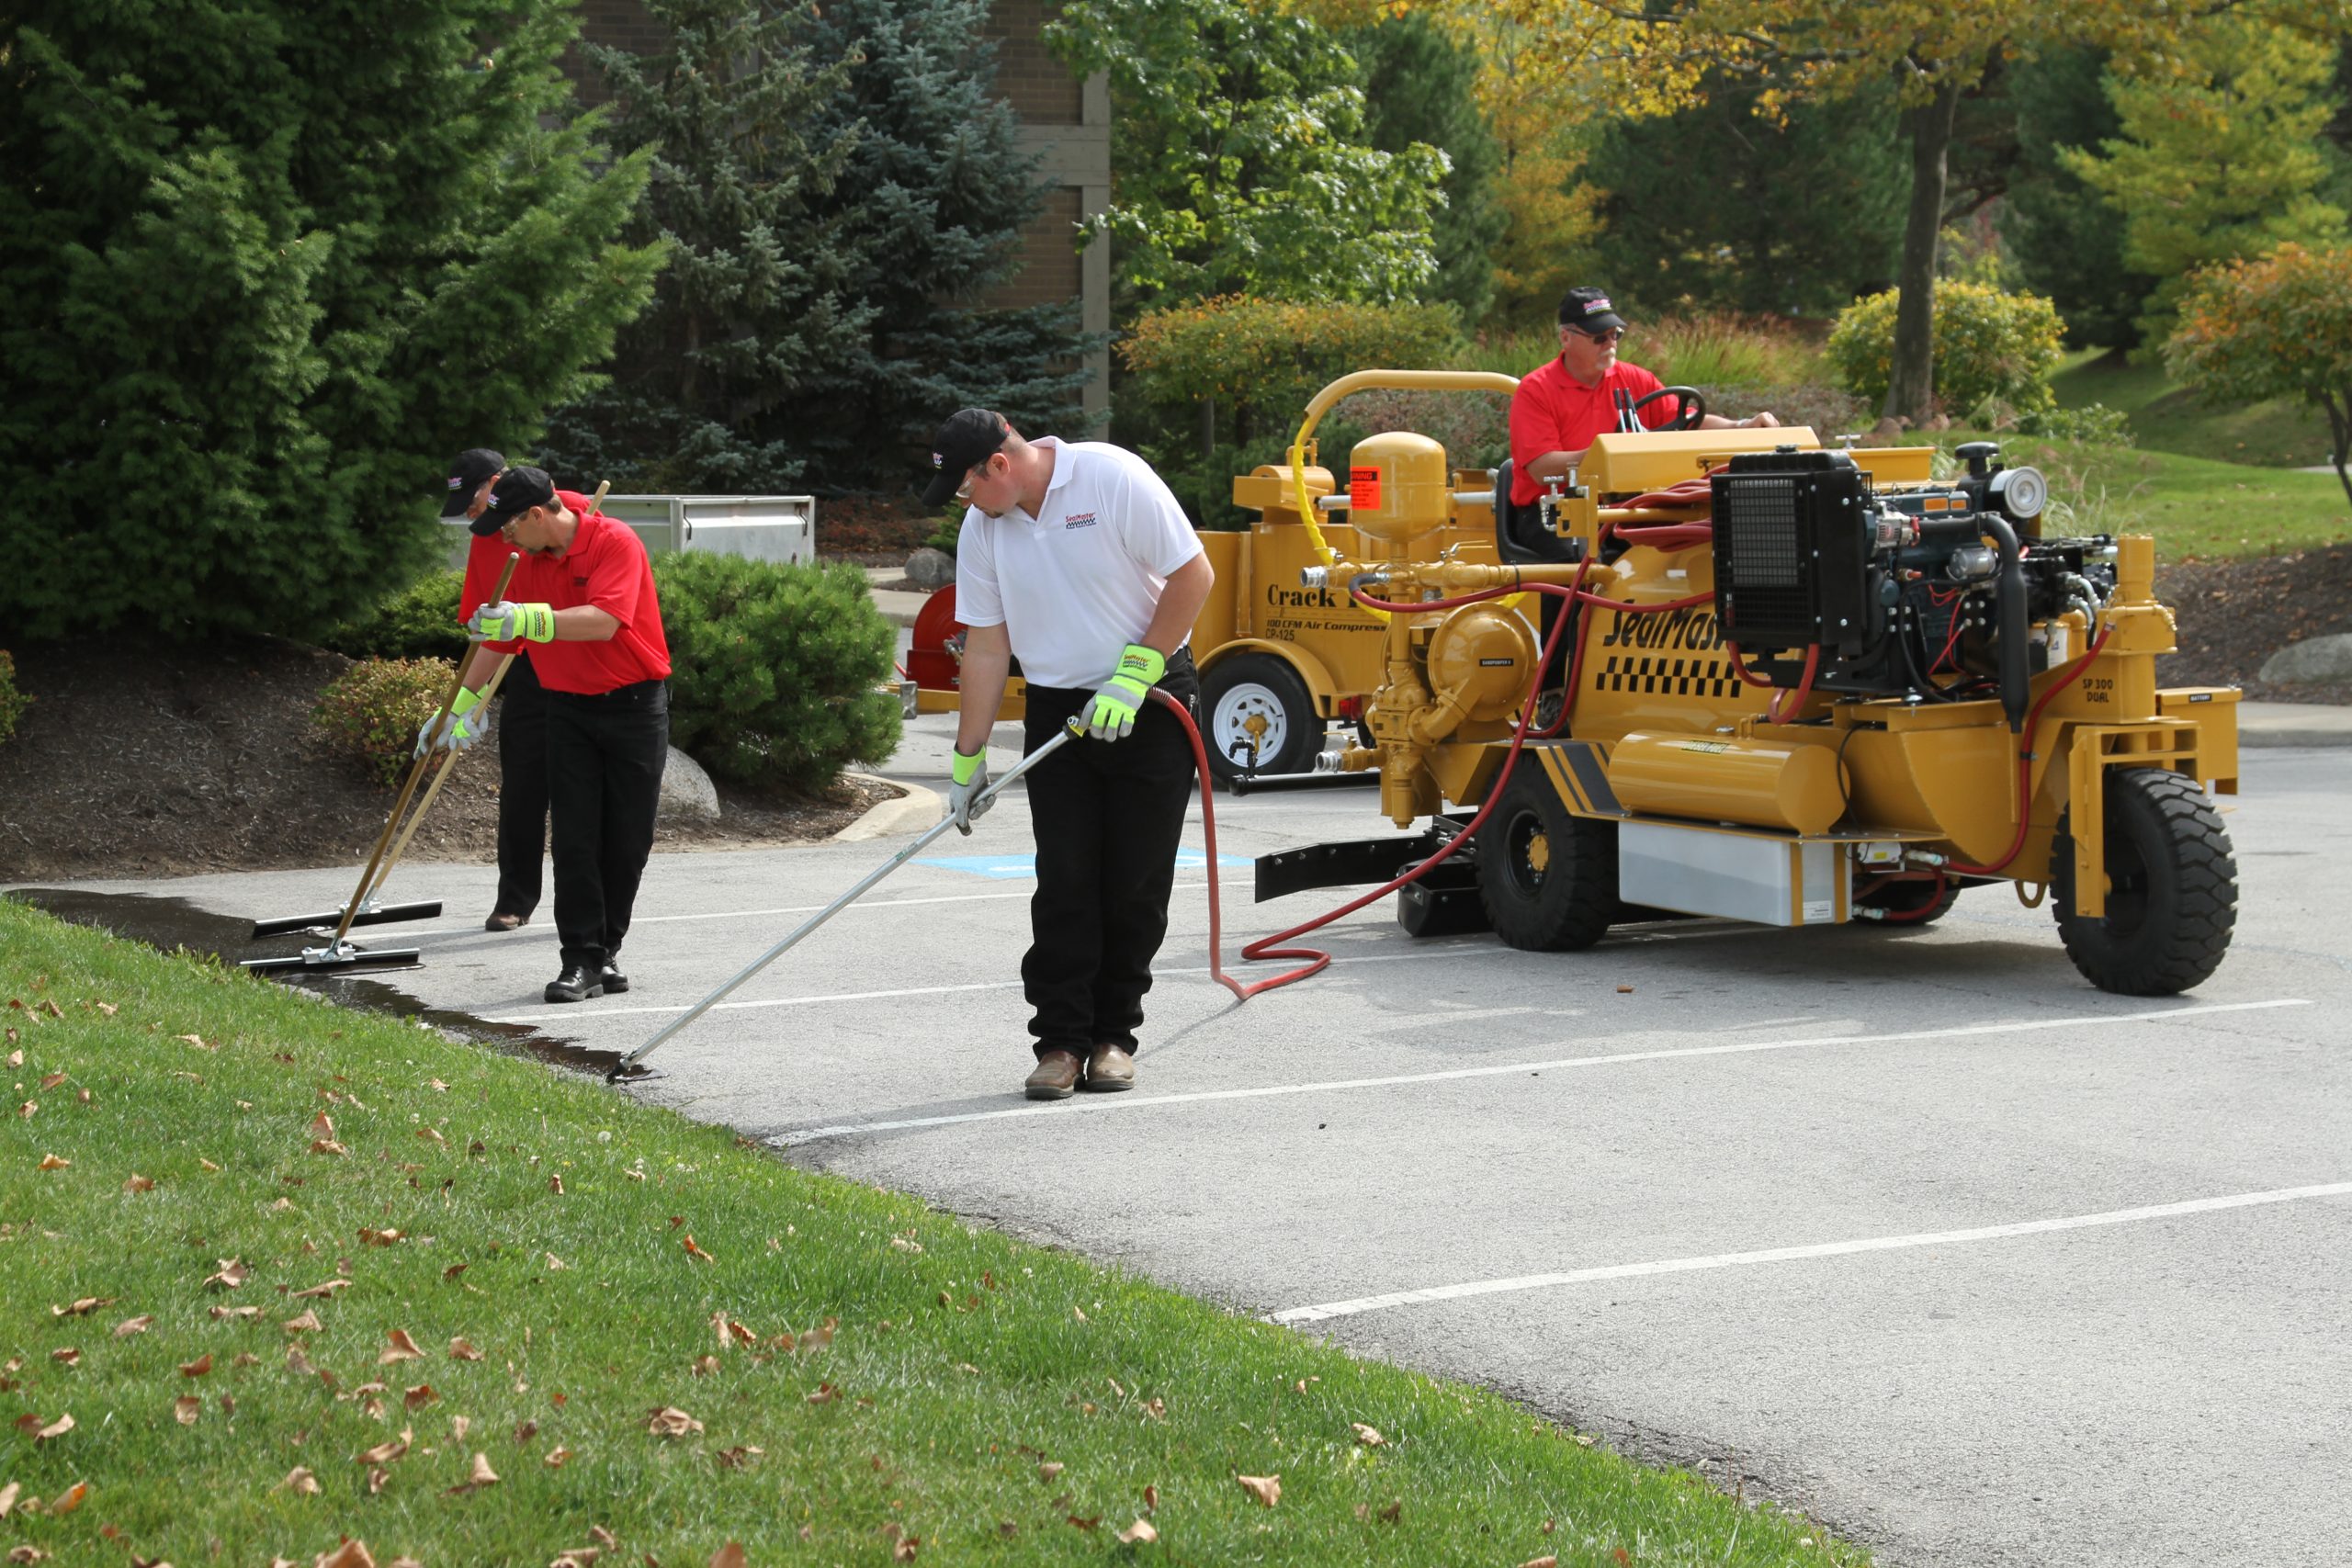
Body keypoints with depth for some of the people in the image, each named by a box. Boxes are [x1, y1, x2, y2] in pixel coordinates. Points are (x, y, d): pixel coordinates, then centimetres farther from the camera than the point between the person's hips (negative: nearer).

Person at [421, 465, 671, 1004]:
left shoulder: (615, 543, -15)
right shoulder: (528, 562, 5)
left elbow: (604, 621, -30)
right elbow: (497, 639, 15)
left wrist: (531, 618, -41)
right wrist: (457, 706, 16)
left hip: (635, 703, -4)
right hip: (568, 710, 4)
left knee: (628, 839, 2)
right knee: (575, 838, -5)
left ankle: (607, 951, 16)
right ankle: (581, 962, -5)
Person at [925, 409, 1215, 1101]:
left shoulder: (1113, 478, -15)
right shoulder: (982, 527, 1)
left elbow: (1193, 575, -13)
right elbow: (986, 645, 6)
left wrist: (1133, 673, -15)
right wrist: (969, 756, 3)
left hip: (1149, 702, -4)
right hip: (1057, 709, 4)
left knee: (1137, 885, 0)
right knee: (1063, 885, -3)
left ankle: (1114, 1035, 11)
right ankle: (1060, 1041, 2)